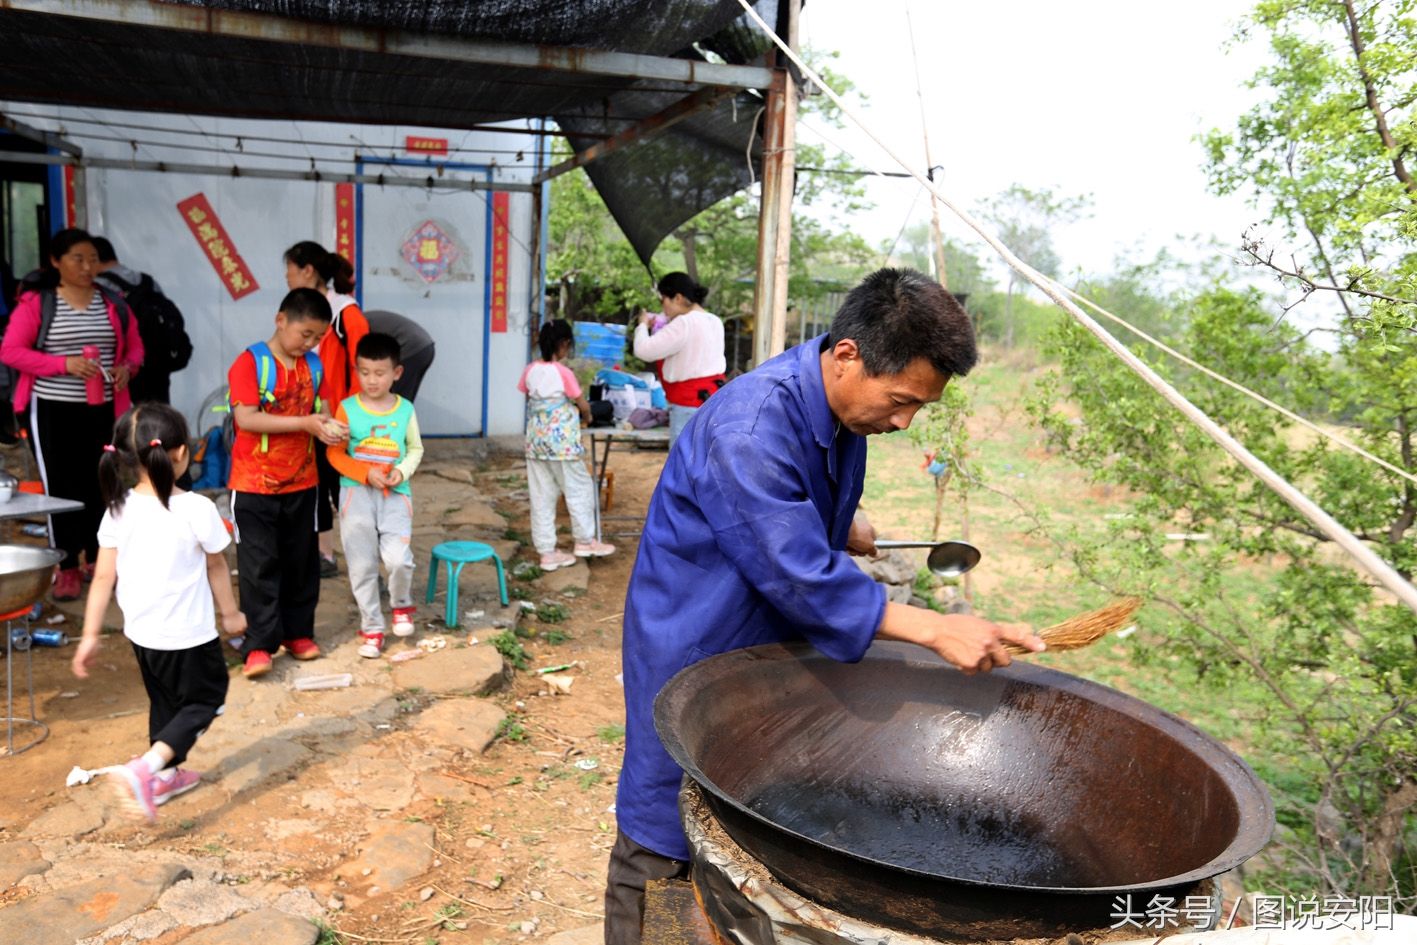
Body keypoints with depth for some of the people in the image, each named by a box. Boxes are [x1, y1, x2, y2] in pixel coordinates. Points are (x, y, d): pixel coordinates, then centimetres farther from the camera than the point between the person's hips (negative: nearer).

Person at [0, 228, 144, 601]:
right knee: (61, 486, 1)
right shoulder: (35, 301, -4)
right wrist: (64, 364, -19)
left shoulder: (112, 303, 7)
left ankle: (97, 558, 26)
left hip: (103, 409, 3)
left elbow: (135, 346, 14)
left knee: (101, 483, 10)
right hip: (52, 410, -3)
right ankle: (67, 567, 11)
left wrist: (127, 367, -8)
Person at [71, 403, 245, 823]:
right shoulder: (196, 509, -19)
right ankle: (144, 770, -6)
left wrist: (90, 635, 6)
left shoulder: (119, 509, -6)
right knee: (204, 699, 11)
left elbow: (103, 577, -3)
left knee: (164, 700, 24)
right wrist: (230, 613, 11)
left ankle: (168, 774, 38)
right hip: (187, 633, -6)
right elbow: (216, 568, -4)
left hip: (140, 631, 6)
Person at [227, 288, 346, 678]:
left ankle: (298, 632, 25)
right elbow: (246, 419, -21)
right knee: (260, 565, -1)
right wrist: (305, 423, -25)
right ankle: (259, 645, 5)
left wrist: (329, 427, -14)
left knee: (301, 561, 12)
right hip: (254, 484, -5)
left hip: (301, 482, 5)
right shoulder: (249, 362, -13)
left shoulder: (314, 365, 5)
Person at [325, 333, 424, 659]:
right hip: (357, 493, 0)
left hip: (395, 494, 0)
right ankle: (371, 627, 20)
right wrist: (366, 473, -16)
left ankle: (401, 605, 16)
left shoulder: (405, 409, 1)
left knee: (398, 558, -15)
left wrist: (402, 471, -8)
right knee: (361, 565, 5)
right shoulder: (347, 408, -4)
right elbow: (335, 454, -2)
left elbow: (416, 449, 12)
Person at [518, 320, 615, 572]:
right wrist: (586, 416, 14)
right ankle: (585, 541, 22)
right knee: (579, 489, 12)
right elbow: (583, 405, -6)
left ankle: (546, 551, 15)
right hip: (562, 441, -6)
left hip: (536, 439, 6)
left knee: (541, 496, 9)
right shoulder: (563, 373, -15)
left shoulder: (531, 370, 1)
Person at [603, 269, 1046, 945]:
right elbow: (805, 581, -33)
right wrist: (937, 630, -33)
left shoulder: (845, 406, -3)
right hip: (694, 652, -8)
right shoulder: (750, 429, -32)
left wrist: (843, 524, 4)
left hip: (772, 645, 8)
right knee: (665, 844, 8)